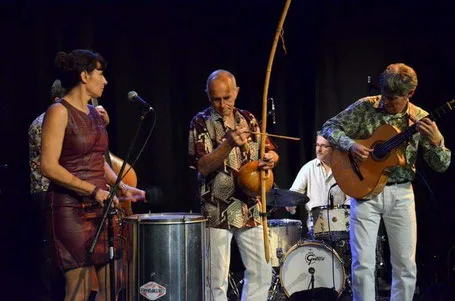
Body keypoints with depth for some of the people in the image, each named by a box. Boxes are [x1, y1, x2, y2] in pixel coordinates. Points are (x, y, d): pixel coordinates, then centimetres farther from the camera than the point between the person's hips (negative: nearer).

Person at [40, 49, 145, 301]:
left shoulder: (93, 113, 15)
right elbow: (49, 167, -16)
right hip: (71, 207, -8)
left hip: (100, 206, 8)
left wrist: (122, 187, 9)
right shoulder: (59, 112, -9)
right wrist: (93, 190, -20)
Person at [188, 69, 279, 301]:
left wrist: (270, 158, -11)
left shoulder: (248, 119, 10)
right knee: (217, 279, -2)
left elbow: (270, 151, 14)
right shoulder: (201, 123, -5)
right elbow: (203, 166, -15)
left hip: (250, 207, 5)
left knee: (261, 273, 9)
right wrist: (229, 144, -30)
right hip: (218, 210, -5)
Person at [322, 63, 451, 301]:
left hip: (401, 193, 2)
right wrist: (351, 145, -18)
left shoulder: (421, 120, -2)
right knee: (363, 263, -7)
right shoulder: (365, 107, -4)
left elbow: (441, 165, -2)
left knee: (406, 264, 4)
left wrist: (435, 141, -23)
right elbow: (329, 128, 0)